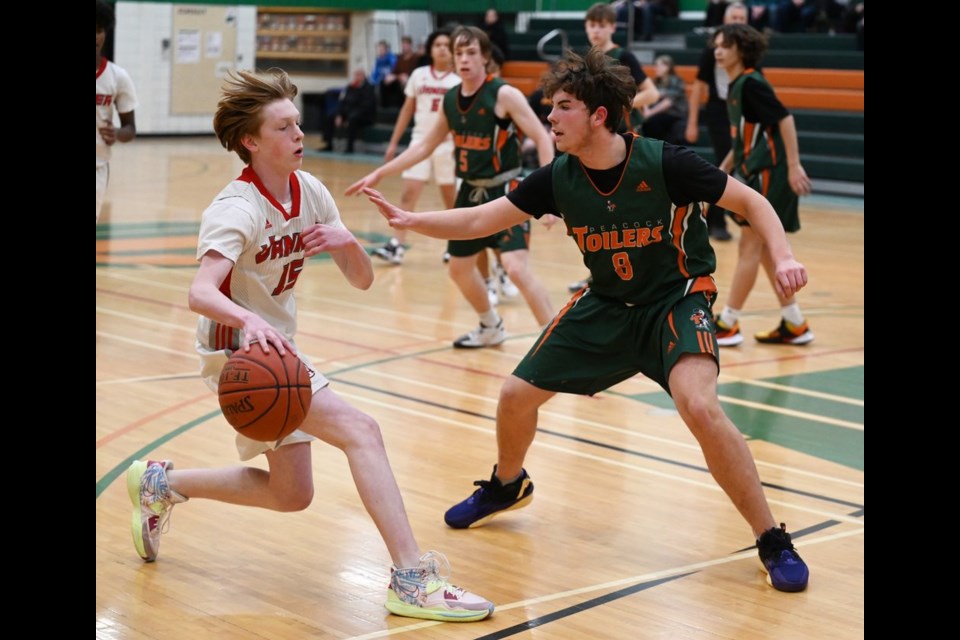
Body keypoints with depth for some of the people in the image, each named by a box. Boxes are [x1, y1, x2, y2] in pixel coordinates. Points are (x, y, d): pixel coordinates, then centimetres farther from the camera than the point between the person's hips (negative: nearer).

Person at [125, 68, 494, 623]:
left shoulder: (309, 191, -1)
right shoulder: (239, 210, -21)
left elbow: (362, 279, -1)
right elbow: (201, 293, -38)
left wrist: (349, 244, -23)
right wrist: (249, 321, -58)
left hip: (278, 347, 8)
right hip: (242, 352, -8)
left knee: (291, 495, 17)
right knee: (360, 430, -24)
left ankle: (160, 483, 30)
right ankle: (412, 578, -25)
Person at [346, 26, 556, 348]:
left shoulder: (504, 94, -15)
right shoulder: (450, 100, 4)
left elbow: (543, 138, -17)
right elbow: (425, 145, 16)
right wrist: (379, 173, 14)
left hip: (506, 190, -8)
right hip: (472, 191, 8)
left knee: (517, 268, -23)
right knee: (459, 267, 17)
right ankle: (491, 328, 39)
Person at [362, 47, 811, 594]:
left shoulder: (664, 163, -22)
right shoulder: (558, 178, -10)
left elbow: (752, 203, -12)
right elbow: (477, 222, -6)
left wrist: (783, 256, -28)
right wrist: (412, 220, -22)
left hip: (677, 299, -5)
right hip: (607, 304, 5)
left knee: (699, 406, -31)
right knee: (517, 396, 4)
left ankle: (774, 541, -14)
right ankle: (507, 485, 39)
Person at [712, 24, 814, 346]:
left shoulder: (752, 83, -14)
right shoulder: (735, 86, 14)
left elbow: (785, 119, -20)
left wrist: (794, 166, -24)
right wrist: (723, 169, 21)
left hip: (770, 173, -10)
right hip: (756, 173, 10)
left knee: (750, 245, -5)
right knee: (764, 248, 12)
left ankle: (728, 325, 1)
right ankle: (794, 325, 17)